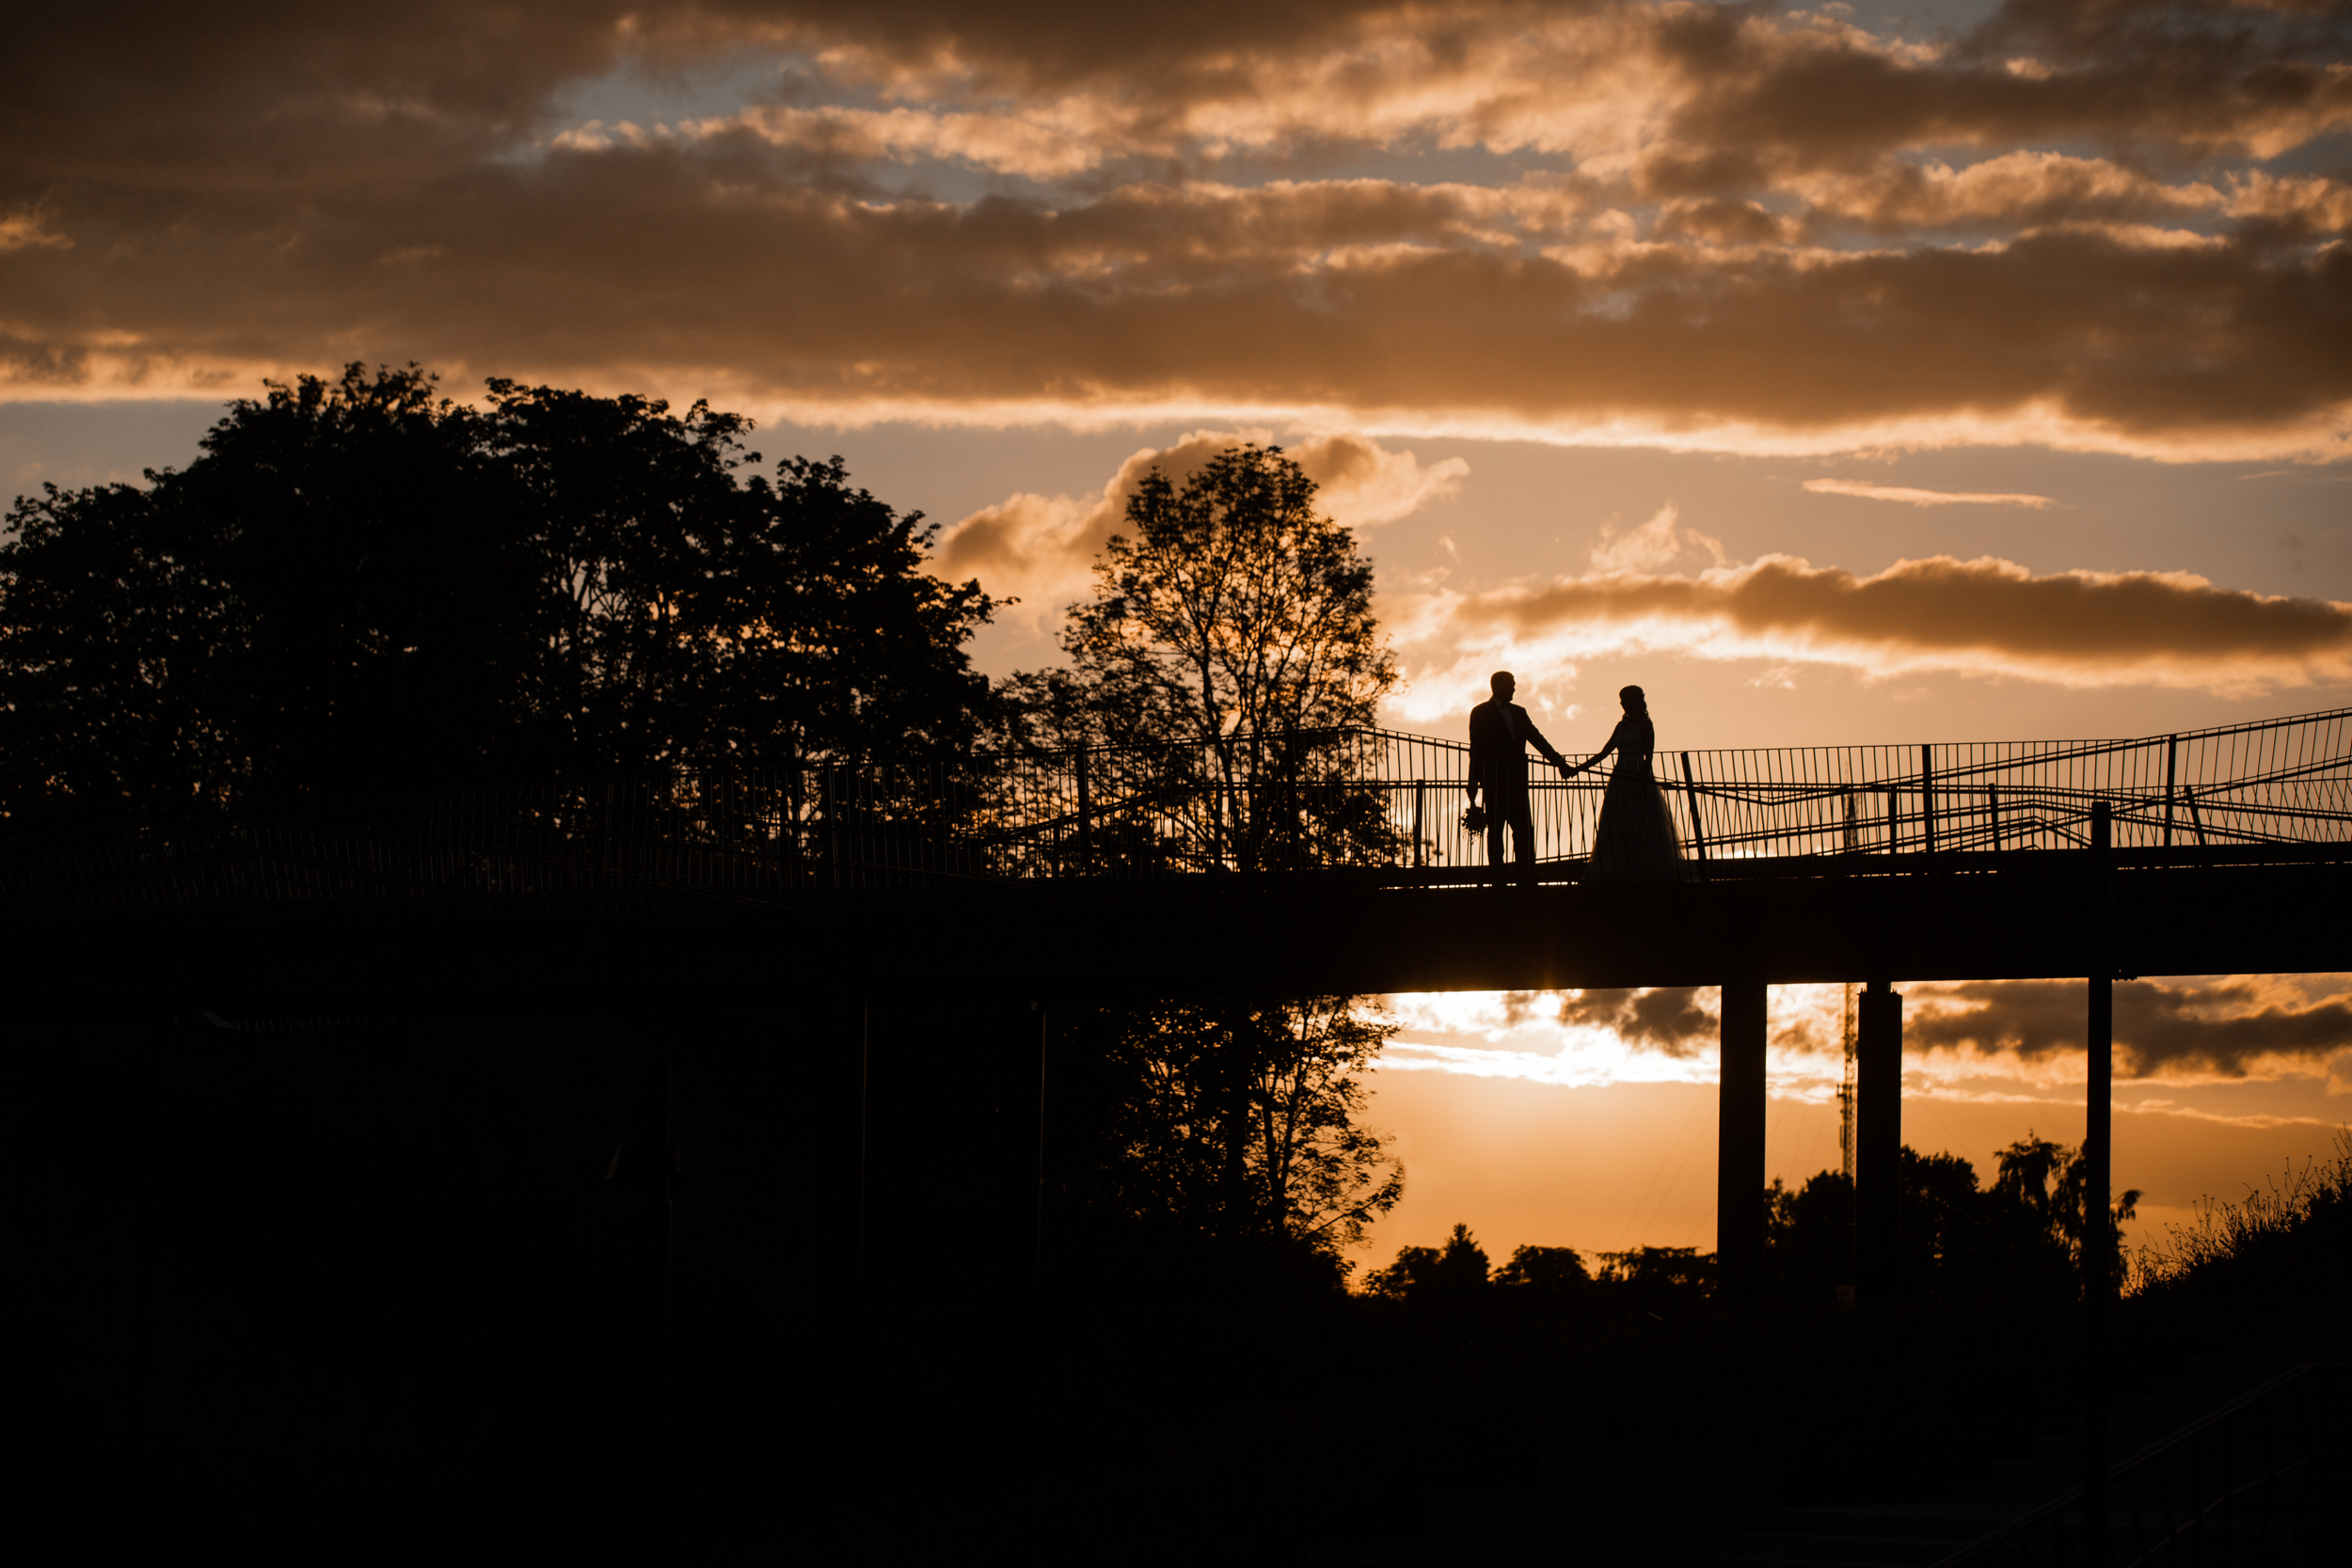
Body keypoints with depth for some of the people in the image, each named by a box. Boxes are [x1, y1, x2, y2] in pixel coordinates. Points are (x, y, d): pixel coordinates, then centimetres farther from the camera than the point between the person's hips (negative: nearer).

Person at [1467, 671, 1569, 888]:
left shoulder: (1519, 713, 18)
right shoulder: (1481, 713, 2)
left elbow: (1536, 738, 14)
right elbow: (1476, 749, -4)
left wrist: (1558, 760, 3)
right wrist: (1474, 781, -11)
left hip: (1517, 782, 5)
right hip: (1495, 782, -5)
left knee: (1525, 831, -1)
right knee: (1495, 831, -2)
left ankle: (1527, 880, -2)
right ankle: (1498, 880, -2)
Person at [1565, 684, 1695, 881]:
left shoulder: (1645, 724, -2)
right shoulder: (1622, 726, 16)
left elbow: (1648, 756, -10)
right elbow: (1604, 752, 18)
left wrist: (1643, 783, -21)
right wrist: (1578, 769, 13)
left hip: (1639, 781, -7)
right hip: (1620, 781, 7)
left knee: (1644, 832, -9)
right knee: (1617, 834, -1)